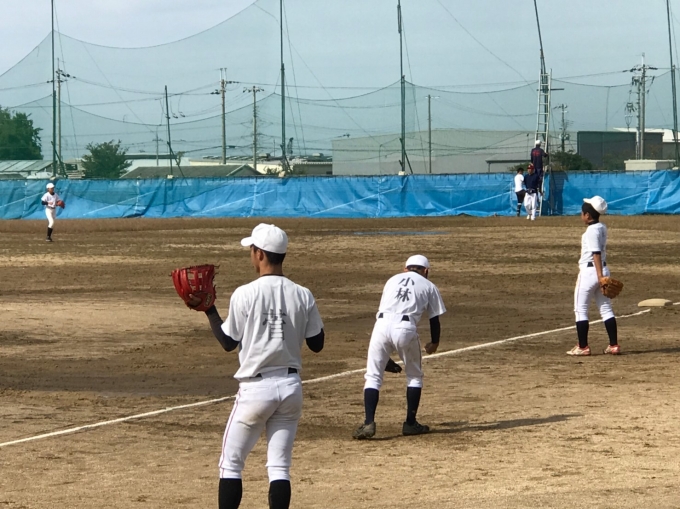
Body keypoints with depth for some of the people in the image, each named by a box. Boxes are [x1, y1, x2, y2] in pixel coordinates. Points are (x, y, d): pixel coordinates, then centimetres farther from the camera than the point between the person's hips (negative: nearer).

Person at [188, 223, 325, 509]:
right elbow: (317, 344, 6)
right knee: (279, 467, 7)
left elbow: (228, 342, -2)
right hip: (291, 386, 4)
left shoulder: (245, 295, -11)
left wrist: (208, 310, 10)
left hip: (256, 387, -4)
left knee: (231, 464, 6)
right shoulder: (303, 296, 0)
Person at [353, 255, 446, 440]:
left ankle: (369, 423, -8)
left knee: (373, 376, 7)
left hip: (381, 325, 2)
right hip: (405, 327, -2)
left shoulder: (393, 280, 29)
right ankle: (410, 423, 18)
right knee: (414, 376, 19)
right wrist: (434, 343, 39)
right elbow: (435, 320, 19)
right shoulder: (428, 286, 20)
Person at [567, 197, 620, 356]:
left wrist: (600, 277, -25)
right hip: (603, 270, 9)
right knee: (606, 308, 11)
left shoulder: (591, 231, -16)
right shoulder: (602, 228, 10)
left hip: (589, 271, -9)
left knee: (580, 310, 1)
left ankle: (583, 347, 2)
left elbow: (597, 254, -22)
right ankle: (614, 345, 10)